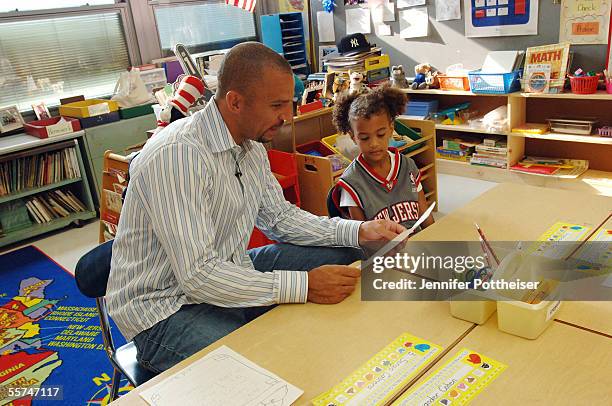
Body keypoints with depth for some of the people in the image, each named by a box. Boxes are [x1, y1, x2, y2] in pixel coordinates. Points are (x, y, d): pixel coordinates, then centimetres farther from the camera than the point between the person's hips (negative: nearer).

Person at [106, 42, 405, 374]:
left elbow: (279, 217, 9)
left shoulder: (249, 142, 2)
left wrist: (358, 231, -2)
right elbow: (198, 276, -30)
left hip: (228, 273, 9)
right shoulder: (176, 156, -28)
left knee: (343, 258, 6)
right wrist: (304, 285, -30)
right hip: (168, 307, -9)